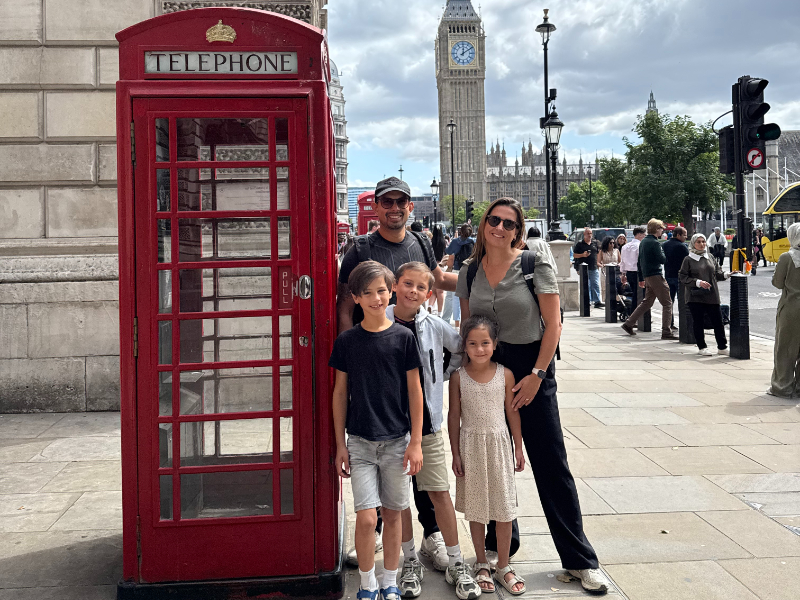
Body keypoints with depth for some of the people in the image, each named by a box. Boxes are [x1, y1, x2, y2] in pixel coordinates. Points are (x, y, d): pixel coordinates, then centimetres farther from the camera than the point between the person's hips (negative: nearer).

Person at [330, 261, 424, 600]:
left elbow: (414, 390, 0)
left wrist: (415, 442, -2)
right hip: (360, 441, 0)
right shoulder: (346, 341, -1)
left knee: (392, 514, 10)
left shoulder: (403, 337, -3)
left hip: (397, 441, 0)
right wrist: (340, 444, 3)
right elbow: (341, 392, 5)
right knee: (366, 517, -5)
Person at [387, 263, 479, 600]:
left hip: (428, 423, 1)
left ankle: (456, 564, 17)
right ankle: (410, 563, 24)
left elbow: (464, 349, 16)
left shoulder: (434, 326, -3)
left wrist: (448, 375, 9)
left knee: (440, 492, 4)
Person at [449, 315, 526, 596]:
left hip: (499, 444, 0)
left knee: (504, 508, 5)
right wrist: (456, 454, -2)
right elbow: (454, 416, -1)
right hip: (471, 446, 0)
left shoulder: (505, 374, -4)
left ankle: (503, 566, 21)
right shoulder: (458, 377, -5)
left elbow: (512, 412, 3)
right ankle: (481, 565, 26)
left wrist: (518, 447, 5)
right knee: (475, 509, 10)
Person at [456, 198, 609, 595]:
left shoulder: (535, 264, -8)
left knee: (550, 464, -1)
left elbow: (553, 324, -8)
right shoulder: (469, 272, 4)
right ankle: (501, 543, 30)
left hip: (531, 368, -4)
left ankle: (580, 559, 11)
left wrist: (536, 375, -12)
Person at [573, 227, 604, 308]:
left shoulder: (595, 243, 13)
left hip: (594, 268, 3)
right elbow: (574, 255, 2)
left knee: (596, 285, -2)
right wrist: (582, 255, -14)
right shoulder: (579, 243, 3)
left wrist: (598, 263, 13)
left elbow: (598, 253, 21)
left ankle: (597, 301, -2)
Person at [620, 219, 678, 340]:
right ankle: (666, 332, -5)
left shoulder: (643, 242, 14)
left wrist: (641, 279, 24)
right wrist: (663, 252, 3)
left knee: (647, 302, 18)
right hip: (656, 275, -9)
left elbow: (640, 261, 19)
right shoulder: (655, 243, -14)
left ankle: (629, 324, 18)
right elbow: (662, 259, -19)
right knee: (667, 303, -3)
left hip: (647, 276, 9)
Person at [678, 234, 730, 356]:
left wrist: (727, 275, -3)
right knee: (698, 322, 1)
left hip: (712, 295, 3)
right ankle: (702, 347, 14)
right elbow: (683, 278, -4)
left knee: (718, 321, 3)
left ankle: (722, 347, 14)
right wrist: (698, 282, -15)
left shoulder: (710, 258, 13)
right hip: (695, 297, -3)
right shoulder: (688, 260, 0)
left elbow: (717, 274, 15)